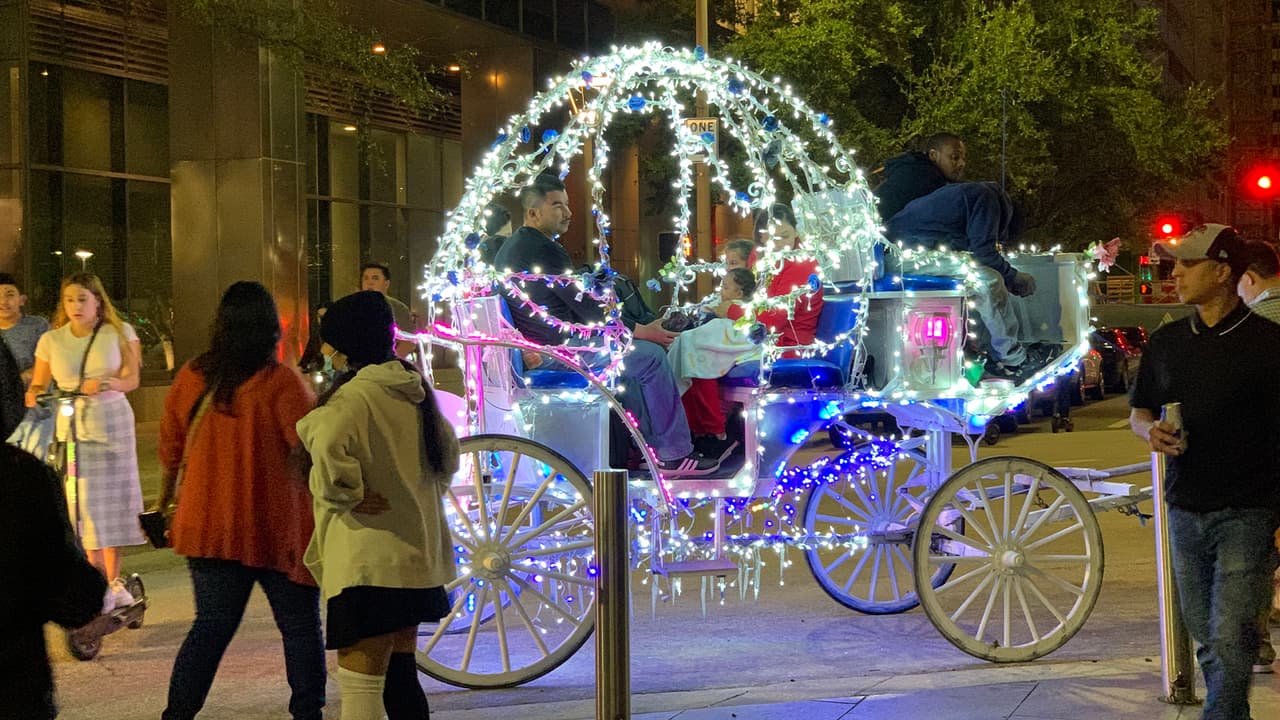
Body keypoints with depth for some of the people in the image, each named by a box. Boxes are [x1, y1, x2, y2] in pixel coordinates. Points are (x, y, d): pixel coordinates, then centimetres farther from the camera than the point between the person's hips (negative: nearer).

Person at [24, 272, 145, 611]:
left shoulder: (119, 333, 0)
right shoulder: (51, 340, 3)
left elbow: (131, 378, -7)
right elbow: (38, 383, 7)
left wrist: (106, 383, -28)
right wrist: (33, 395, -17)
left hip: (113, 423, 0)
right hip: (71, 427, 0)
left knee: (114, 499, 4)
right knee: (86, 505, -4)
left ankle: (114, 580, 17)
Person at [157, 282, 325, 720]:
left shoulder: (191, 377, 1)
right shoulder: (282, 382, -15)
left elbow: (170, 448, 12)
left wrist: (165, 501, 26)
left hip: (208, 529, 5)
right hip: (276, 530, -4)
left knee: (211, 625, 13)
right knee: (300, 627, 9)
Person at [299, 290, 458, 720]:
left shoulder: (356, 396, -15)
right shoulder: (413, 389, 11)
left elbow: (327, 447, -35)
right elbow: (448, 454, 22)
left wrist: (347, 494, -20)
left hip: (368, 561, -9)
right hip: (417, 553, 9)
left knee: (359, 685, -6)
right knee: (399, 676, 20)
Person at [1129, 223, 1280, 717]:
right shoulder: (1165, 343, 9)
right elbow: (1138, 412, 19)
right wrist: (1150, 431, -6)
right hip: (1185, 510, 5)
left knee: (1230, 639, -10)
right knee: (1206, 639, 13)